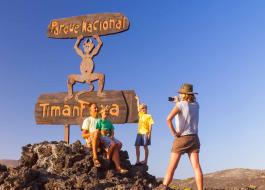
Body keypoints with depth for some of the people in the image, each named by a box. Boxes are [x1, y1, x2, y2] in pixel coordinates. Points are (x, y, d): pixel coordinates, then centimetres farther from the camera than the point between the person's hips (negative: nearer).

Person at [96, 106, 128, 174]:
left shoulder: (109, 122, 22)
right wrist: (102, 133, -17)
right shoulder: (99, 121, 4)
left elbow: (112, 131, 17)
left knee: (119, 144, -24)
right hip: (103, 137, -6)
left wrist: (112, 136, -1)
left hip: (110, 137, 6)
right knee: (114, 144, -34)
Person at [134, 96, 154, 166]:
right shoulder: (140, 115, 17)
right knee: (137, 147, 1)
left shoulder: (148, 116, 2)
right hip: (139, 133, 6)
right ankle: (138, 161, 4)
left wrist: (149, 133, -13)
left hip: (145, 133, -6)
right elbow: (138, 107, 25)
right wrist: (137, 99, 26)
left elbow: (150, 125, -4)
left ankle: (145, 160, 0)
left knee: (145, 146, -3)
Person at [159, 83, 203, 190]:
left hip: (181, 138, -4)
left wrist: (173, 132, -14)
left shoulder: (180, 105, -11)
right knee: (196, 166, 0)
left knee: (171, 167, 1)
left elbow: (168, 119, -24)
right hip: (194, 138, 5)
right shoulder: (196, 105, 5)